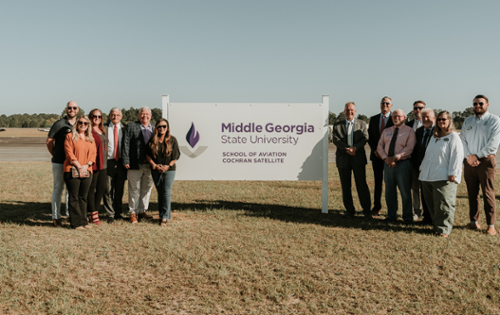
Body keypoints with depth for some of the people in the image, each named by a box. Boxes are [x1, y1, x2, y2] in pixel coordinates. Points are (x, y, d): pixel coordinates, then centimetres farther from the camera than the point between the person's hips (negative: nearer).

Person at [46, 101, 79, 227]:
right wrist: (55, 155, 5)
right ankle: (56, 217, 7)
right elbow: (49, 141, 0)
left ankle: (70, 214, 21)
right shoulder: (59, 124, -4)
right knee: (58, 188, 1)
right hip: (59, 162, -4)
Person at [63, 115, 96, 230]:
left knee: (83, 197, 8)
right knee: (74, 198, -2)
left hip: (87, 171, 5)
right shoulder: (70, 136, 2)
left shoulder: (91, 139, 17)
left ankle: (83, 221, 13)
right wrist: (79, 166, -13)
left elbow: (93, 154, 10)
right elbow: (69, 154, -6)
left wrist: (87, 165, -7)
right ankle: (76, 223, 1)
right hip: (72, 171, -5)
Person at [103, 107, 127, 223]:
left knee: (119, 190, 9)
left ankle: (118, 213, 21)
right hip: (108, 162, -2)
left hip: (121, 162, 2)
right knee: (108, 190, -2)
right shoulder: (104, 128, 2)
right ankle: (110, 215, 8)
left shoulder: (124, 129, 9)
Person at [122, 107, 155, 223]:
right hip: (135, 164, -4)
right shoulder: (131, 127, 3)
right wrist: (126, 161, -11)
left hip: (150, 164, 4)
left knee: (147, 189, 11)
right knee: (135, 190, 3)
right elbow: (126, 144, -3)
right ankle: (133, 213, 13)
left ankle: (142, 211, 24)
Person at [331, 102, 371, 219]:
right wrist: (347, 149, -18)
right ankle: (349, 210, 16)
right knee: (345, 186, 6)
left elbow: (365, 138, -2)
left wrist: (355, 148, -19)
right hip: (343, 159, 1)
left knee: (362, 185, -1)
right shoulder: (337, 125, 9)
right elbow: (336, 139, -4)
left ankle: (367, 210, 7)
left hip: (358, 158, -1)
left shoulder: (362, 124, 10)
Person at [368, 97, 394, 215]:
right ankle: (376, 206, 16)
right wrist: (374, 150, -3)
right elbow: (370, 137, 10)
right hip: (376, 155, 3)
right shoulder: (373, 119, 11)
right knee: (377, 181, 9)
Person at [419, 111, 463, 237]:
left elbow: (457, 156, -10)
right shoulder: (434, 137, 19)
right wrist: (422, 168, 22)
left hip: (444, 178, -7)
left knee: (443, 204, -5)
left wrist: (452, 173, -16)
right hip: (428, 177, 7)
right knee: (431, 204, 8)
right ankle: (436, 225, 18)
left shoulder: (453, 136, -3)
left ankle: (444, 229, 2)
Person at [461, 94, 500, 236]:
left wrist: (476, 156, -11)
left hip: (486, 161, -4)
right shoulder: (467, 121, 16)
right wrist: (469, 156, -5)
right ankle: (474, 221, 14)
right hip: (469, 162, 4)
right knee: (472, 193, 7)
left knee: (488, 194, -5)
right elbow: (462, 140, 11)